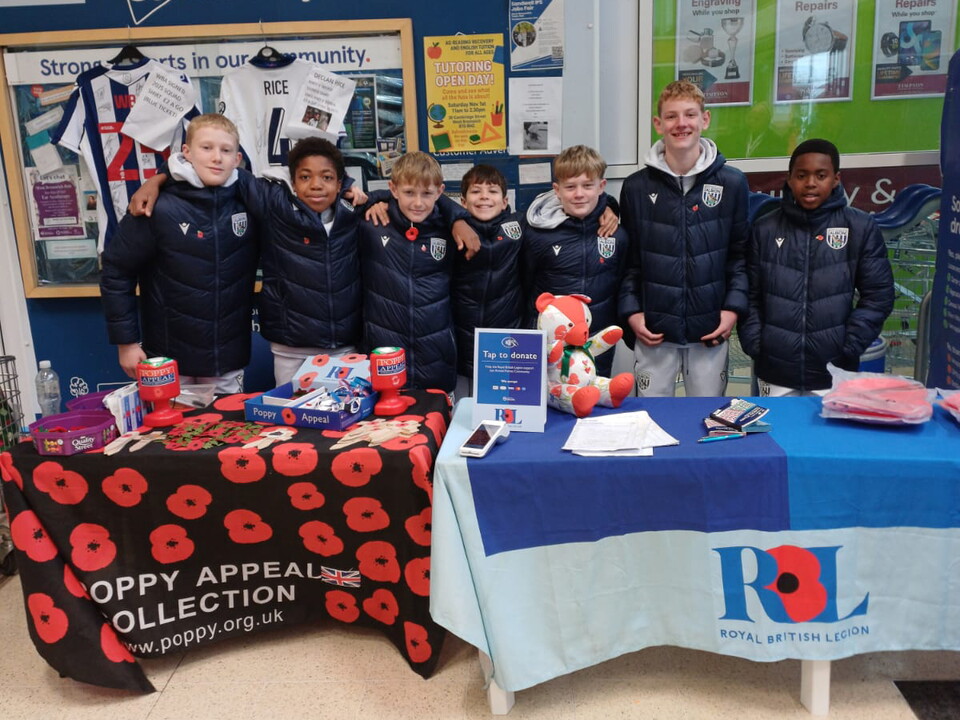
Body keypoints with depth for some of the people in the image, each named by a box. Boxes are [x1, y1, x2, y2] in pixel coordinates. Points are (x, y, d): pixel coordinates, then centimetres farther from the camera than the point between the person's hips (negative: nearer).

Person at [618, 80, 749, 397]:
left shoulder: (732, 183, 1)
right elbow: (627, 258, 5)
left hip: (710, 330, 0)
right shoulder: (636, 187, 1)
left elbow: (741, 253, 5)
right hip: (653, 330, 0)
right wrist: (631, 310, -4)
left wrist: (733, 306, -5)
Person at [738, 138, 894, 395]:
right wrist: (755, 346, -5)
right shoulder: (765, 229, 3)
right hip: (775, 374, 1)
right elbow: (750, 295, 4)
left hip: (834, 375, -1)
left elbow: (878, 295, 0)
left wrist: (848, 350, -6)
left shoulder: (861, 227, -1)